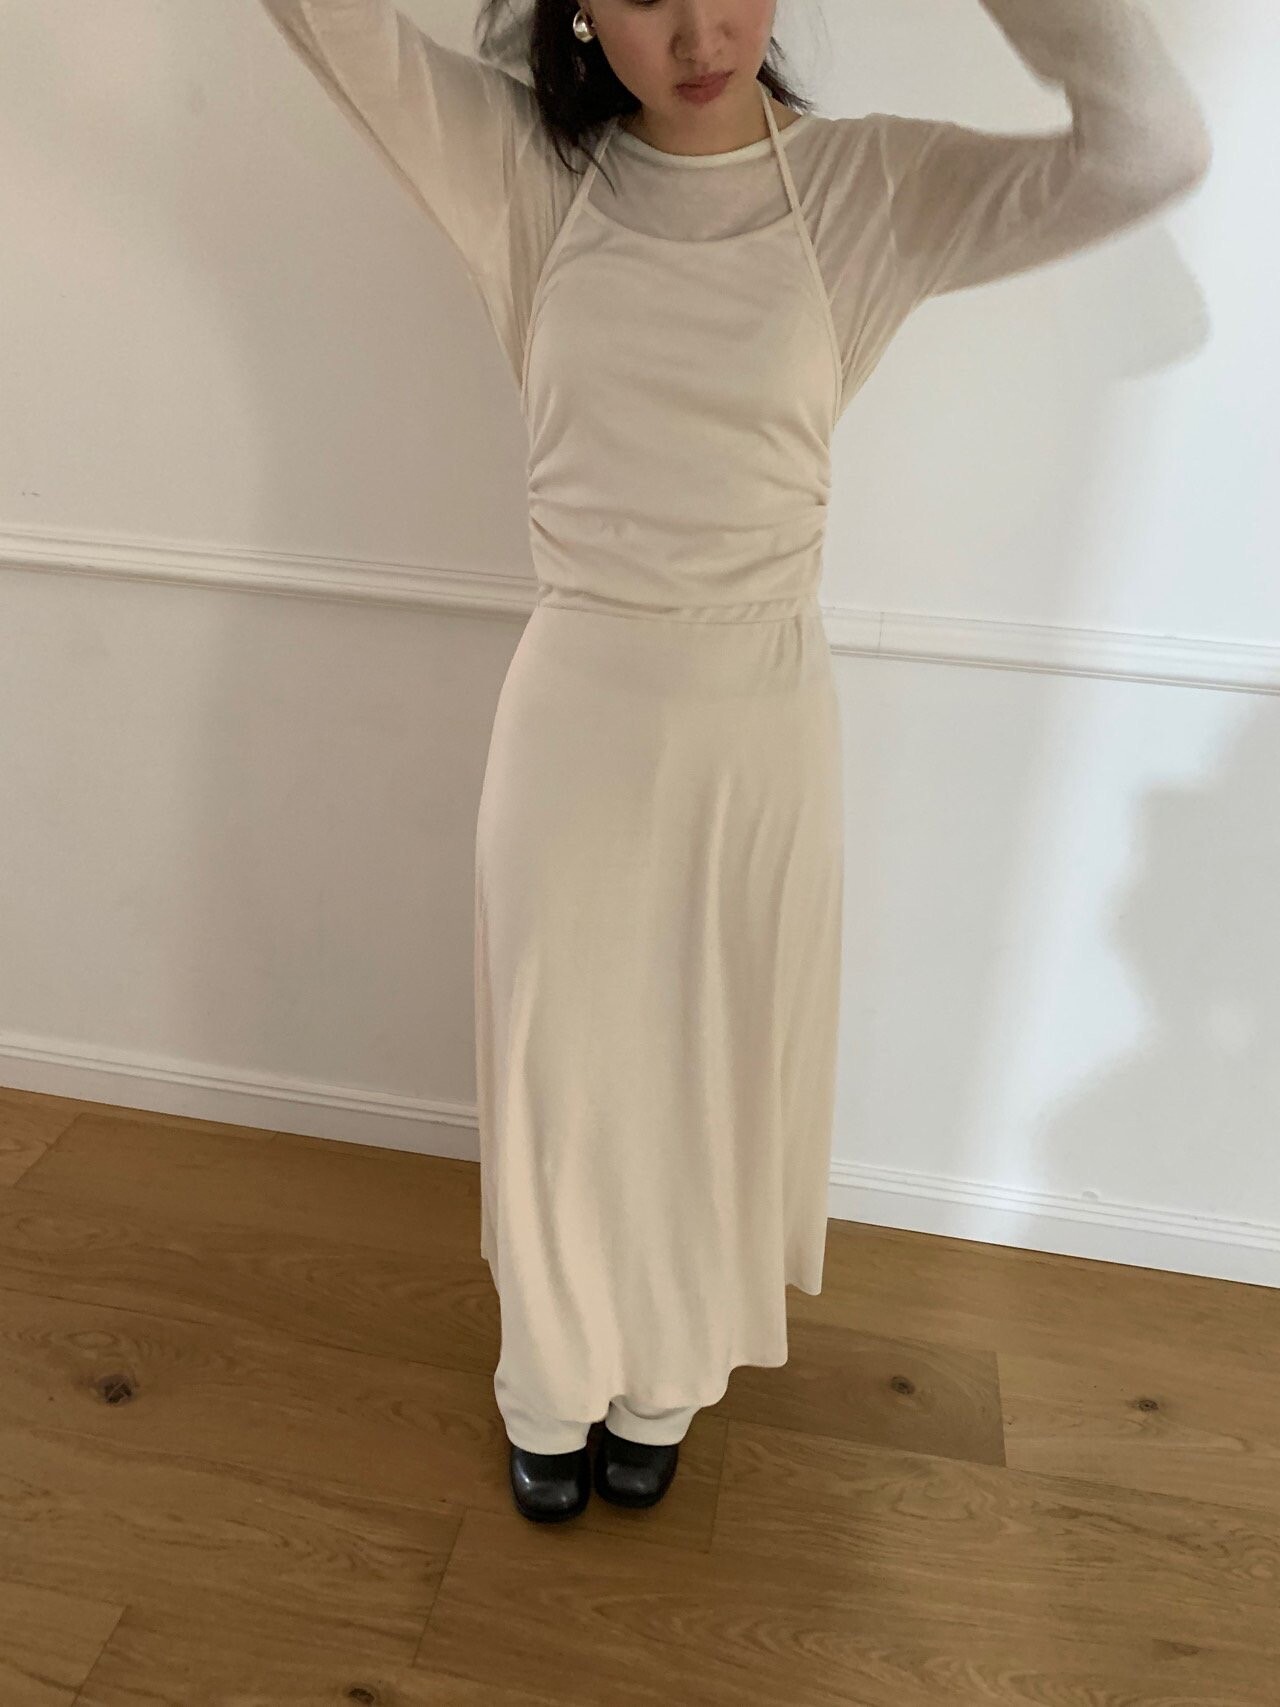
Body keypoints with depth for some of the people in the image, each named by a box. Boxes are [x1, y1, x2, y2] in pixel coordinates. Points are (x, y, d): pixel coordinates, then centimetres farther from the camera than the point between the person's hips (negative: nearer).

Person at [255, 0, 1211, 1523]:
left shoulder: (868, 187, -2)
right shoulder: (523, 165, 1)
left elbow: (1152, 148, -14)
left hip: (761, 717, 0)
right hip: (573, 708, 1)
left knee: (714, 1069, 15)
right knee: (561, 1064, 14)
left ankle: (661, 1388, 46)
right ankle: (550, 1394, 44)